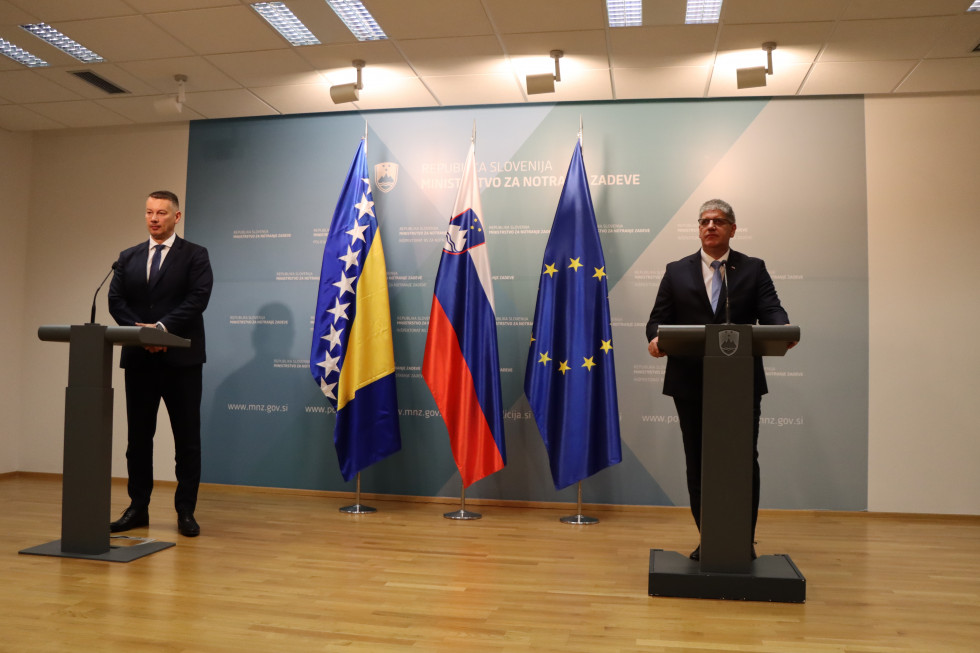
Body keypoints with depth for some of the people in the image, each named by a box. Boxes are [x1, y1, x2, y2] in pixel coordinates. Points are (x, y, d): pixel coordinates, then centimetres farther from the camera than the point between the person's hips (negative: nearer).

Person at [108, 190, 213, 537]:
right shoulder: (128, 257, 15)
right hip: (139, 358, 4)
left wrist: (162, 327, -20)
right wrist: (138, 329, -12)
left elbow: (198, 298, -11)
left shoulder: (195, 255, 2)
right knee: (138, 437, 10)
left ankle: (186, 511, 9)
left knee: (187, 439, 1)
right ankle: (138, 508, 20)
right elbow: (116, 300, 6)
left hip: (181, 358, -4)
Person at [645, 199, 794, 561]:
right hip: (691, 382, 1)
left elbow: (771, 311, -4)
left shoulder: (754, 269, 8)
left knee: (744, 462, 3)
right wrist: (656, 339, -20)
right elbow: (659, 319, 3)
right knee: (698, 463, 8)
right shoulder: (677, 271, 10)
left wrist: (783, 331, -26)